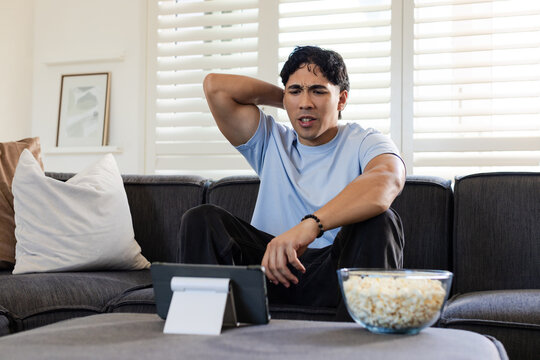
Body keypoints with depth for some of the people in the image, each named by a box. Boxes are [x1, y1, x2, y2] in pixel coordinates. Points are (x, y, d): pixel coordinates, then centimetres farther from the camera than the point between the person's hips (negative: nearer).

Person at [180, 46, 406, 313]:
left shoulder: (363, 143, 3)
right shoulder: (271, 141, 16)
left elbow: (388, 181, -25)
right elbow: (215, 86, 7)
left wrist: (311, 225, -40)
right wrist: (283, 97, 14)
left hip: (335, 275, -2)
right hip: (271, 264, 3)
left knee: (380, 223, -31)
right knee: (202, 218, -16)